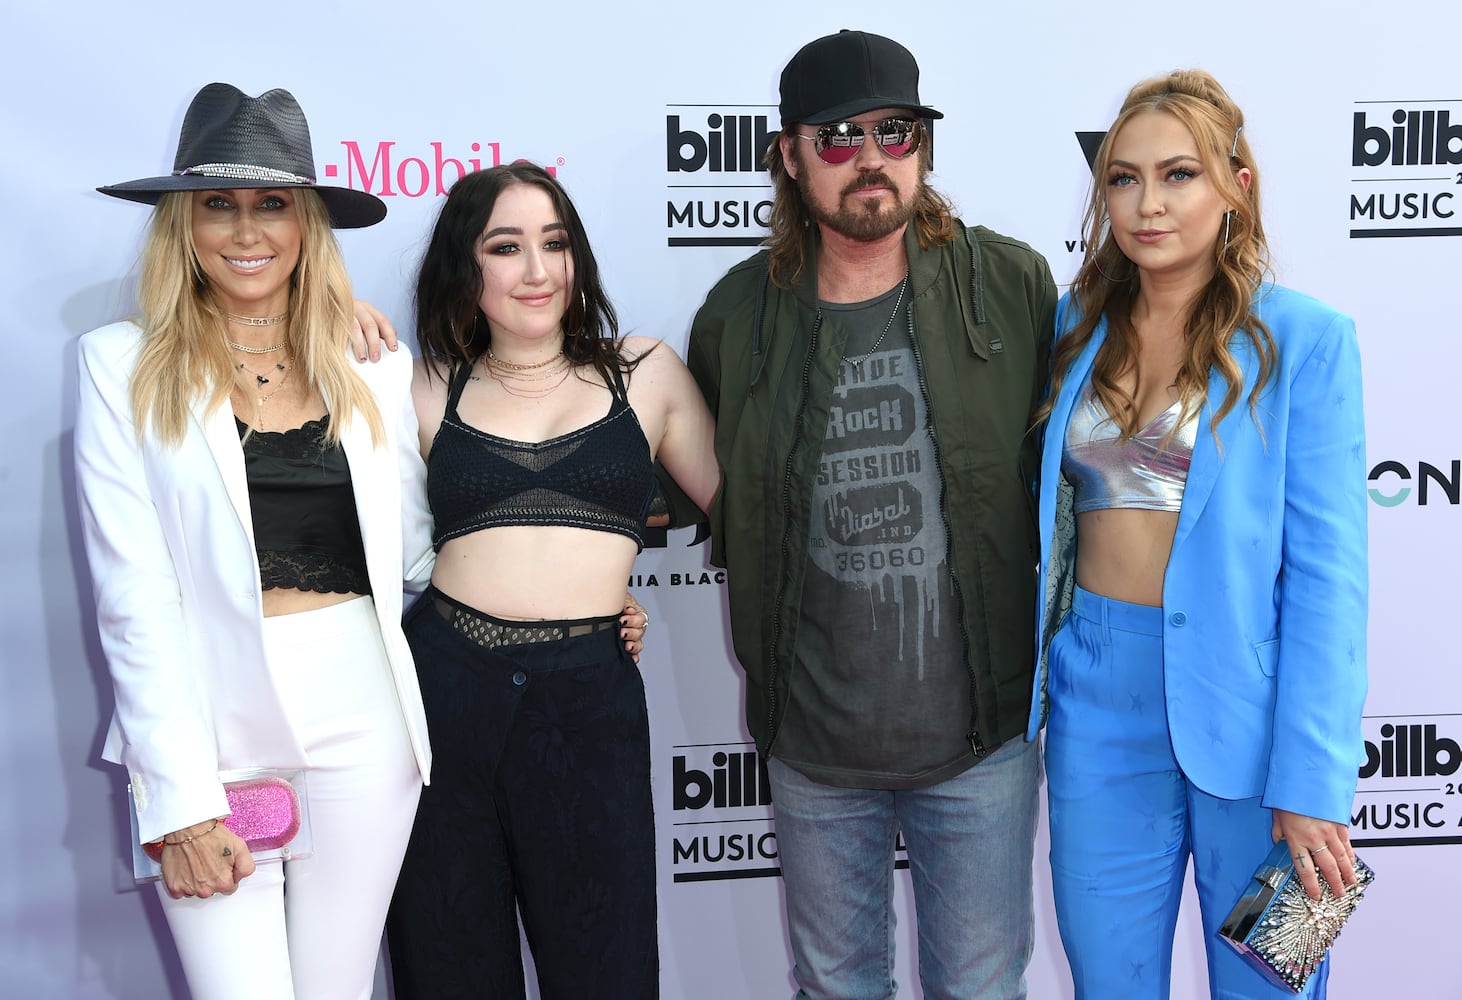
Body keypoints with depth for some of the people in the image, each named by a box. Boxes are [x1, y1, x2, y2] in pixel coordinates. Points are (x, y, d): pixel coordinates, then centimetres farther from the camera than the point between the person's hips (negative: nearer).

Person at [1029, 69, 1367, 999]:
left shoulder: (1304, 338, -6)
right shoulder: (1080, 325, 6)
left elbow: (1326, 572, -9)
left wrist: (1311, 781, -14)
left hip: (1247, 693, -3)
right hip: (1099, 692, 3)